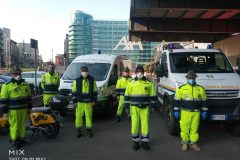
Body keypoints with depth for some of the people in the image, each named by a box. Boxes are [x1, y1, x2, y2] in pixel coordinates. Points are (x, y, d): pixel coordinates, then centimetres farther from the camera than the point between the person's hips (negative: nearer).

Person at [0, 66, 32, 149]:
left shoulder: (25, 84, 9)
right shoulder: (7, 85, -7)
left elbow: (29, 96, 17)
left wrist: (29, 107, 16)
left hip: (24, 109, 5)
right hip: (13, 110, -5)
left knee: (22, 124, 13)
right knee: (14, 126, 1)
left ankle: (21, 139, 27)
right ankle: (14, 141, 15)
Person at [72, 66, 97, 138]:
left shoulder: (92, 80, 4)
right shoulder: (77, 81, 3)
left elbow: (95, 91, 9)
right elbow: (74, 92, 6)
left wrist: (94, 100, 5)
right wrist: (75, 101, 0)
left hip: (88, 102, 0)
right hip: (79, 102, 0)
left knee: (89, 116, 5)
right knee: (78, 116, 1)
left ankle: (89, 129, 20)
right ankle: (79, 131, 13)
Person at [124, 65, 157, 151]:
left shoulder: (148, 83, 3)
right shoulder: (131, 83, 1)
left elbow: (153, 95, 7)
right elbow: (127, 95, 4)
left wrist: (153, 105, 3)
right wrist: (126, 106, -1)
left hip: (145, 107, 0)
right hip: (134, 107, 0)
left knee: (145, 124, 4)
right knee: (135, 124, 4)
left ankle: (145, 141, 19)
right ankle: (135, 142, 18)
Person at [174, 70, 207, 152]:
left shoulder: (200, 89, 7)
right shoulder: (181, 88, 0)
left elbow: (203, 101, 12)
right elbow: (177, 100, 1)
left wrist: (204, 111, 7)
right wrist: (176, 111, -3)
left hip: (196, 113, 2)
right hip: (185, 112, -2)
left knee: (194, 129, 8)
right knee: (184, 128, 1)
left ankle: (193, 143, 23)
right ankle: (185, 143, 17)